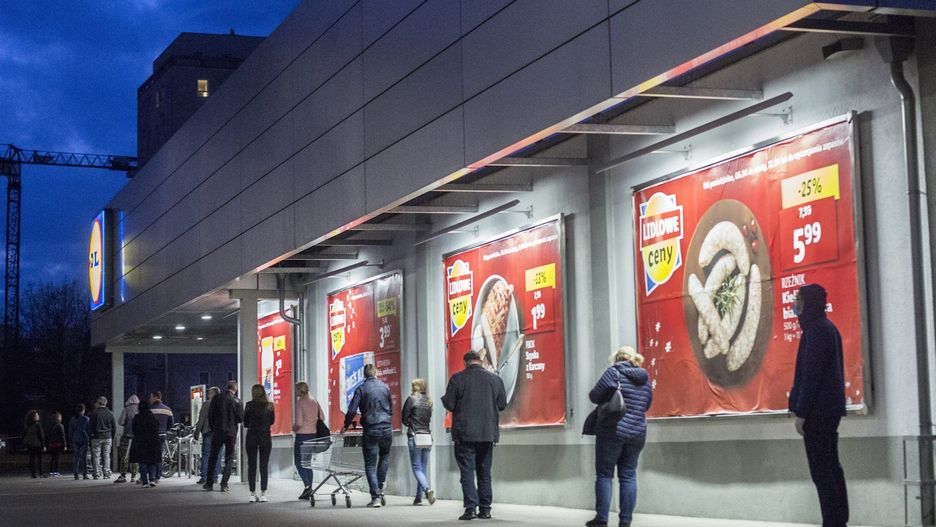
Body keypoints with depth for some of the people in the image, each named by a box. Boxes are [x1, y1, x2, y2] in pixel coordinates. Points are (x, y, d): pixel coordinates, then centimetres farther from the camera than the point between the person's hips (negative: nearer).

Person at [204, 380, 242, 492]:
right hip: (231, 432, -1)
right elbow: (241, 418, -6)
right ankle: (224, 484, -5)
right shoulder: (236, 400, -6)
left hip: (217, 431, 1)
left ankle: (209, 483, 13)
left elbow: (210, 415, -1)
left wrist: (212, 428, 11)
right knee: (229, 459, 6)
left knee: (213, 458, 12)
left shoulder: (217, 398, -2)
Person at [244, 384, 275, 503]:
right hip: (265, 437, 1)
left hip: (251, 437, -1)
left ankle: (252, 494, 3)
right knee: (264, 465, 6)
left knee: (251, 465, 5)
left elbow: (245, 423, 1)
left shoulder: (249, 405, -5)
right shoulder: (269, 405, -1)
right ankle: (263, 493, 2)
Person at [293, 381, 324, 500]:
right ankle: (308, 493, 11)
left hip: (302, 435, -7)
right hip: (313, 434, 7)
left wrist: (294, 428, 2)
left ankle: (307, 485, -15)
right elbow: (322, 418, 13)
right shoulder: (315, 401, 9)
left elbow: (299, 423, -17)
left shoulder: (300, 402, -12)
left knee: (298, 461, 1)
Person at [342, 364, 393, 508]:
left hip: (370, 430, -3)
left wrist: (346, 426, 7)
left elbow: (352, 410, -7)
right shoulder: (385, 387, 7)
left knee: (370, 465, 2)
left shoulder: (361, 389, -3)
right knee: (385, 457, 25)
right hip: (387, 428, 3)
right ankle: (380, 488, 16)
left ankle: (375, 497, -5)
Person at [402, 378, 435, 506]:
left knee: (417, 468, -2)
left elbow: (404, 419, -2)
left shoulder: (411, 399, -6)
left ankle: (427, 489, -25)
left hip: (414, 437, -5)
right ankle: (418, 497, 11)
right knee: (423, 468, 10)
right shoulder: (429, 401, 9)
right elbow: (430, 418, 12)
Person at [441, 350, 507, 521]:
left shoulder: (458, 378, -7)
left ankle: (471, 508, -11)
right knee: (485, 472, 12)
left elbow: (449, 404, -7)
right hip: (488, 434, 3)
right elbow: (502, 404, 7)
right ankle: (485, 509, 12)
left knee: (467, 471, -2)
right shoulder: (495, 379, 2)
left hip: (465, 433, -3)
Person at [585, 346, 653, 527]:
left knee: (604, 474, 3)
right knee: (628, 476, 8)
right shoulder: (645, 378, 10)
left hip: (612, 431, -5)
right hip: (637, 433, 5)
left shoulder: (614, 372, -6)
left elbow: (595, 396, -5)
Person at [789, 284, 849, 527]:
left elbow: (811, 373, -19)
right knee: (831, 467, 11)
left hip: (817, 409, -10)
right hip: (829, 407, 10)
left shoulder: (816, 329, -14)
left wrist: (801, 412, -18)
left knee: (821, 470, -8)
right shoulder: (827, 327, 16)